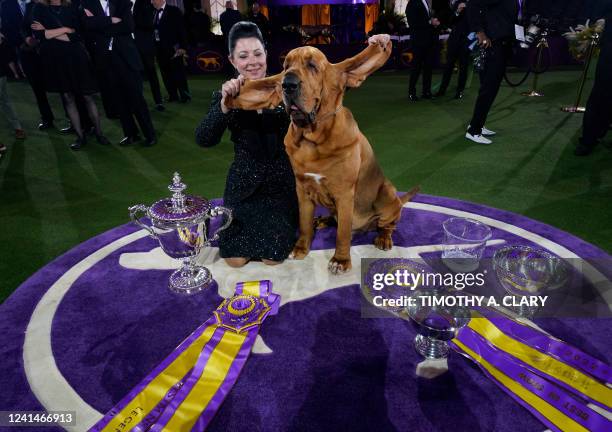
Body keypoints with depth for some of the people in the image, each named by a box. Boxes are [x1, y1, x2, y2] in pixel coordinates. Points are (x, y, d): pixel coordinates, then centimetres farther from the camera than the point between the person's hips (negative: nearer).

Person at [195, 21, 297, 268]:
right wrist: (224, 105, -33)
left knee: (273, 256, -10)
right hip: (244, 183, 1)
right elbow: (204, 140, -17)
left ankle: (283, 220, 20)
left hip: (282, 182, -1)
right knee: (235, 258, -4)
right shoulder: (226, 95, -3)